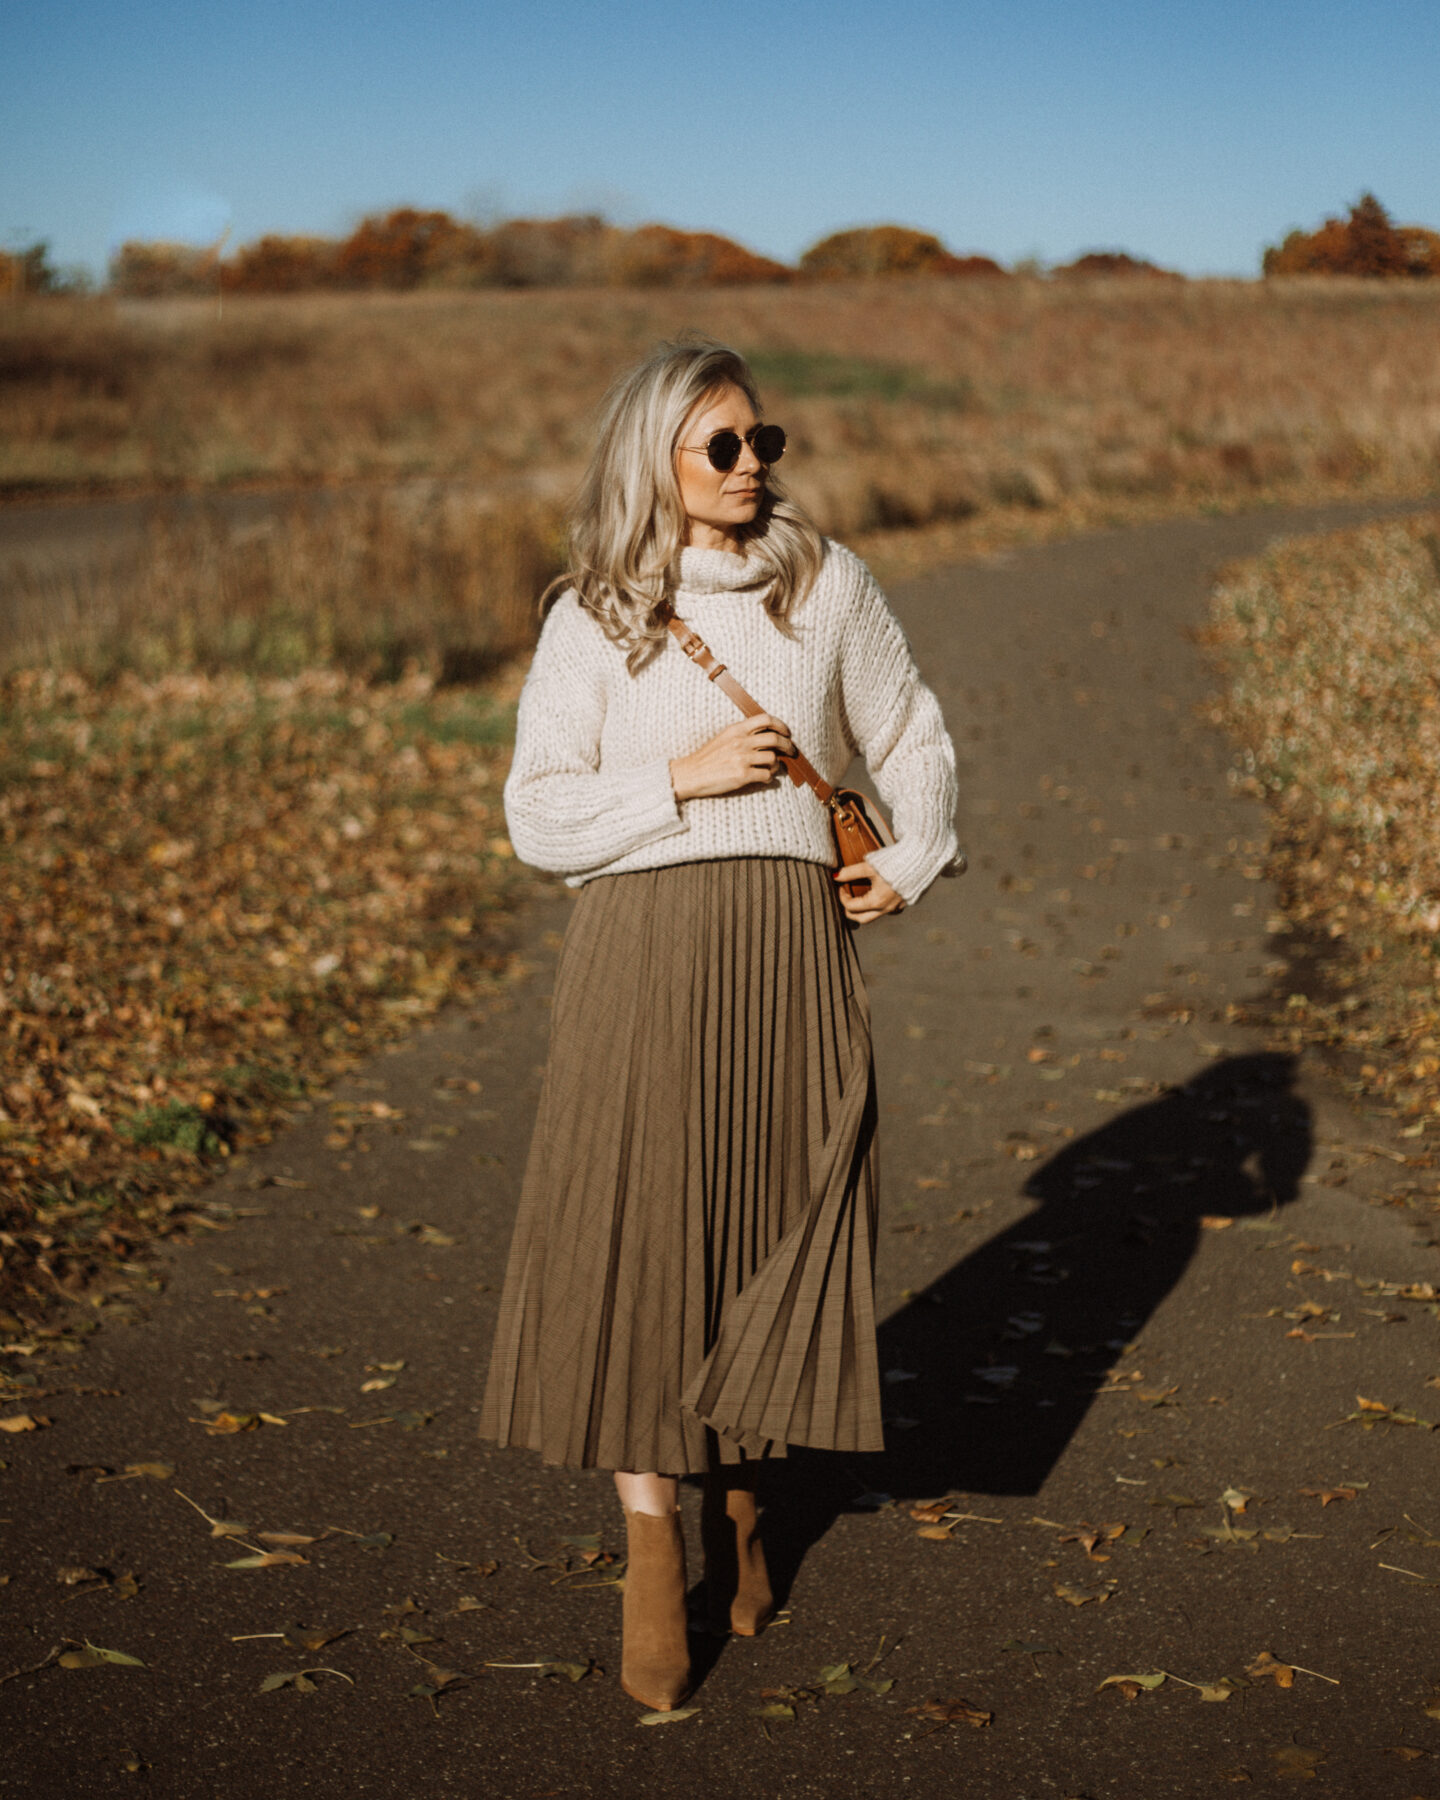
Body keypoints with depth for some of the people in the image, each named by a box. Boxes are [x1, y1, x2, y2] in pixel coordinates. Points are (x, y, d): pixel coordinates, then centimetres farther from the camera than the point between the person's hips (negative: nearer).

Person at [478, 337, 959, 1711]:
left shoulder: (828, 587, 8)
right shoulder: (591, 619, 3)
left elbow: (912, 742, 20)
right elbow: (536, 815, -1)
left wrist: (912, 863, 5)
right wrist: (684, 779, -11)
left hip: (791, 943, 2)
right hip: (641, 944, -1)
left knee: (772, 1230, 5)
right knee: (639, 1233, -4)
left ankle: (739, 1503, 27)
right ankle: (651, 1550, 5)